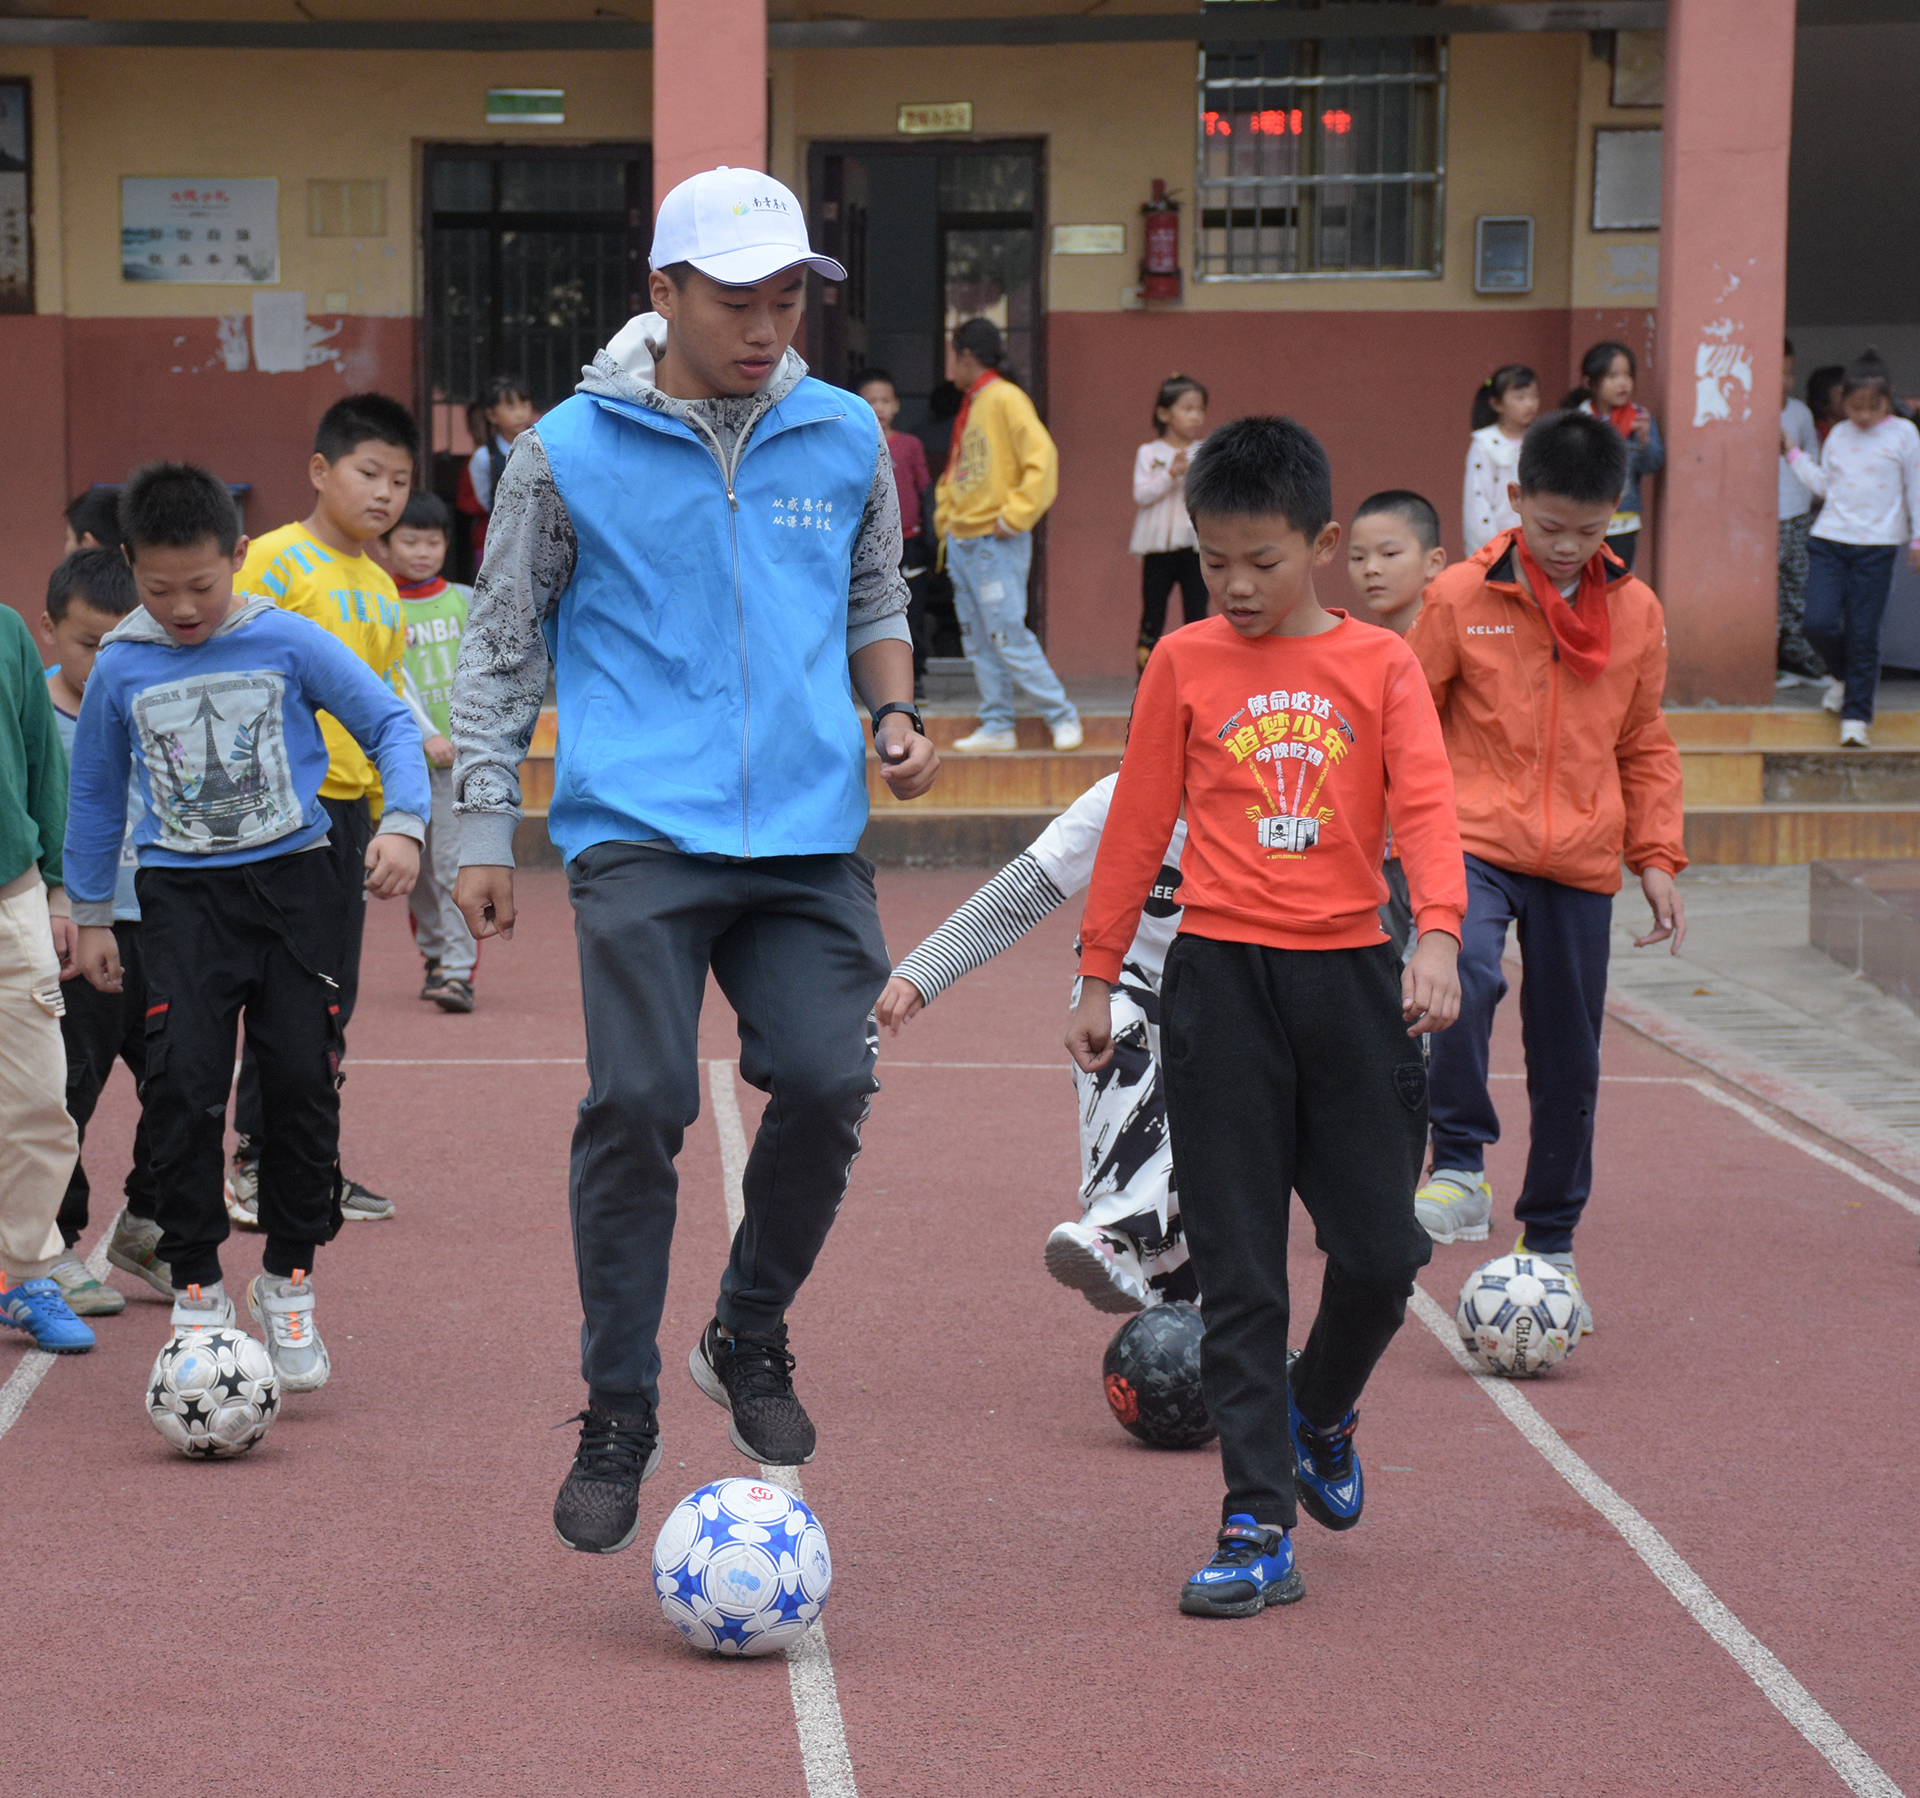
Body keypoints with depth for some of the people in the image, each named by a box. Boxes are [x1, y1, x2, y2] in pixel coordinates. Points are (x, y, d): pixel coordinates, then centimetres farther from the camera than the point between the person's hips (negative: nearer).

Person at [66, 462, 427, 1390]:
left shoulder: (289, 642, -7)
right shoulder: (120, 668, -2)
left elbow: (391, 723, 1)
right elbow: (95, 792, 12)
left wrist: (402, 822, -14)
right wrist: (90, 914, 14)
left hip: (289, 881, 0)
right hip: (180, 895, 0)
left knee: (303, 1080, -1)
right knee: (183, 1085, -10)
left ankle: (288, 1276, 16)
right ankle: (196, 1287, 1)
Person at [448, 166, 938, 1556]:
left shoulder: (845, 438, 9)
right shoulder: (572, 451, 1)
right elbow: (501, 644, 8)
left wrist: (894, 716, 5)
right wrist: (485, 831, 6)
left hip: (811, 831, 3)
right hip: (642, 830, -2)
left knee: (828, 1081, -12)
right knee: (639, 1105, -10)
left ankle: (752, 1336, 15)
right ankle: (619, 1416, 3)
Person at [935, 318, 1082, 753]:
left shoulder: (1005, 399, -11)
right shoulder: (969, 406, 15)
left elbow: (1041, 458, -20)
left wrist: (1014, 516, -20)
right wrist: (945, 515, 14)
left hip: (995, 544, -9)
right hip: (962, 543, 9)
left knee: (1008, 636, -10)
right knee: (978, 641, 8)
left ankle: (1063, 717, -1)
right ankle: (997, 727, 11)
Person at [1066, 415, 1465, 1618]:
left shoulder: (1379, 664, 3)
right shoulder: (1184, 665, 4)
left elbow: (1426, 807, -8)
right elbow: (1138, 823, 10)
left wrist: (1438, 935, -24)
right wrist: (1099, 976, 10)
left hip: (1349, 975, 0)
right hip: (1222, 977, 0)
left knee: (1383, 1250, 2)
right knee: (1238, 1271, 0)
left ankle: (1320, 1410, 33)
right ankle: (1258, 1530, 3)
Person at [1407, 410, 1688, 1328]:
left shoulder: (1635, 610, 5)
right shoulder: (1461, 597, -4)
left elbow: (1645, 745, 14)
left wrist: (1657, 856, 8)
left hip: (1581, 863, 3)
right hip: (1476, 842, -3)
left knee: (1569, 1062, 8)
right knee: (1467, 977, -33)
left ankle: (1552, 1242, 23)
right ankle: (1460, 1166, -18)